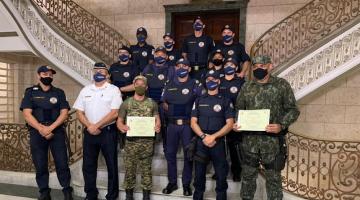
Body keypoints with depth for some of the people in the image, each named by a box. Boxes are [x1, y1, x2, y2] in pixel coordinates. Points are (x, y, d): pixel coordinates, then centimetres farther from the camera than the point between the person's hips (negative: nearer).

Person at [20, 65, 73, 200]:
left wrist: (50, 128, -14)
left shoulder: (59, 92, 9)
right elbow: (27, 114, -3)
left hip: (57, 132, 0)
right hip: (37, 133, 0)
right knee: (40, 165, 5)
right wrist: (41, 129, -15)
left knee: (62, 163, -3)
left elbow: (64, 113, 0)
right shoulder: (30, 92, 7)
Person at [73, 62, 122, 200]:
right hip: (89, 132, 4)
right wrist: (89, 126, -9)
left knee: (111, 165, 4)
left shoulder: (114, 90, -4)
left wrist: (97, 126, -14)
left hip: (108, 132, -4)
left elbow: (115, 113, -13)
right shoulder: (85, 90, 9)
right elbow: (79, 112, 7)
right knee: (88, 165, 12)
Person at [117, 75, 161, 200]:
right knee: (129, 168, 6)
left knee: (146, 169, 8)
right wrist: (122, 127, -19)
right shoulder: (126, 103, 4)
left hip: (147, 141, 1)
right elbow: (119, 121, 4)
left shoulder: (152, 103, 7)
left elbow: (157, 119, 6)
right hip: (131, 141, 0)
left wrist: (157, 126, -17)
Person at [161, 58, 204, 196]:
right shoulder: (169, 85, 12)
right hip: (172, 124, 4)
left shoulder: (195, 84, 0)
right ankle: (172, 182, 22)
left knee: (188, 154, 5)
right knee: (170, 153, 8)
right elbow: (164, 103, 13)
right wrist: (172, 112, -1)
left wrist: (192, 112, -13)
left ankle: (186, 184, 19)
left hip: (188, 124, -3)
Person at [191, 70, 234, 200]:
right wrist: (204, 136, -12)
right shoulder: (199, 100, 9)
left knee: (221, 175, 4)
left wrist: (213, 136, -15)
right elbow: (193, 123, 4)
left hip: (218, 142, -1)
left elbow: (230, 124, -5)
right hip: (201, 142, 2)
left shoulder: (225, 101, 3)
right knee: (199, 175, 9)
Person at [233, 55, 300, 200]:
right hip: (249, 139, 3)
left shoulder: (282, 84, -2)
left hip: (272, 139, -2)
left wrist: (281, 125, -18)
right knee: (248, 175, 16)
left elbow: (292, 109, -2)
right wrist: (236, 124, -5)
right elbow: (239, 109, 14)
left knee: (273, 177, 10)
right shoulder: (246, 87, 6)